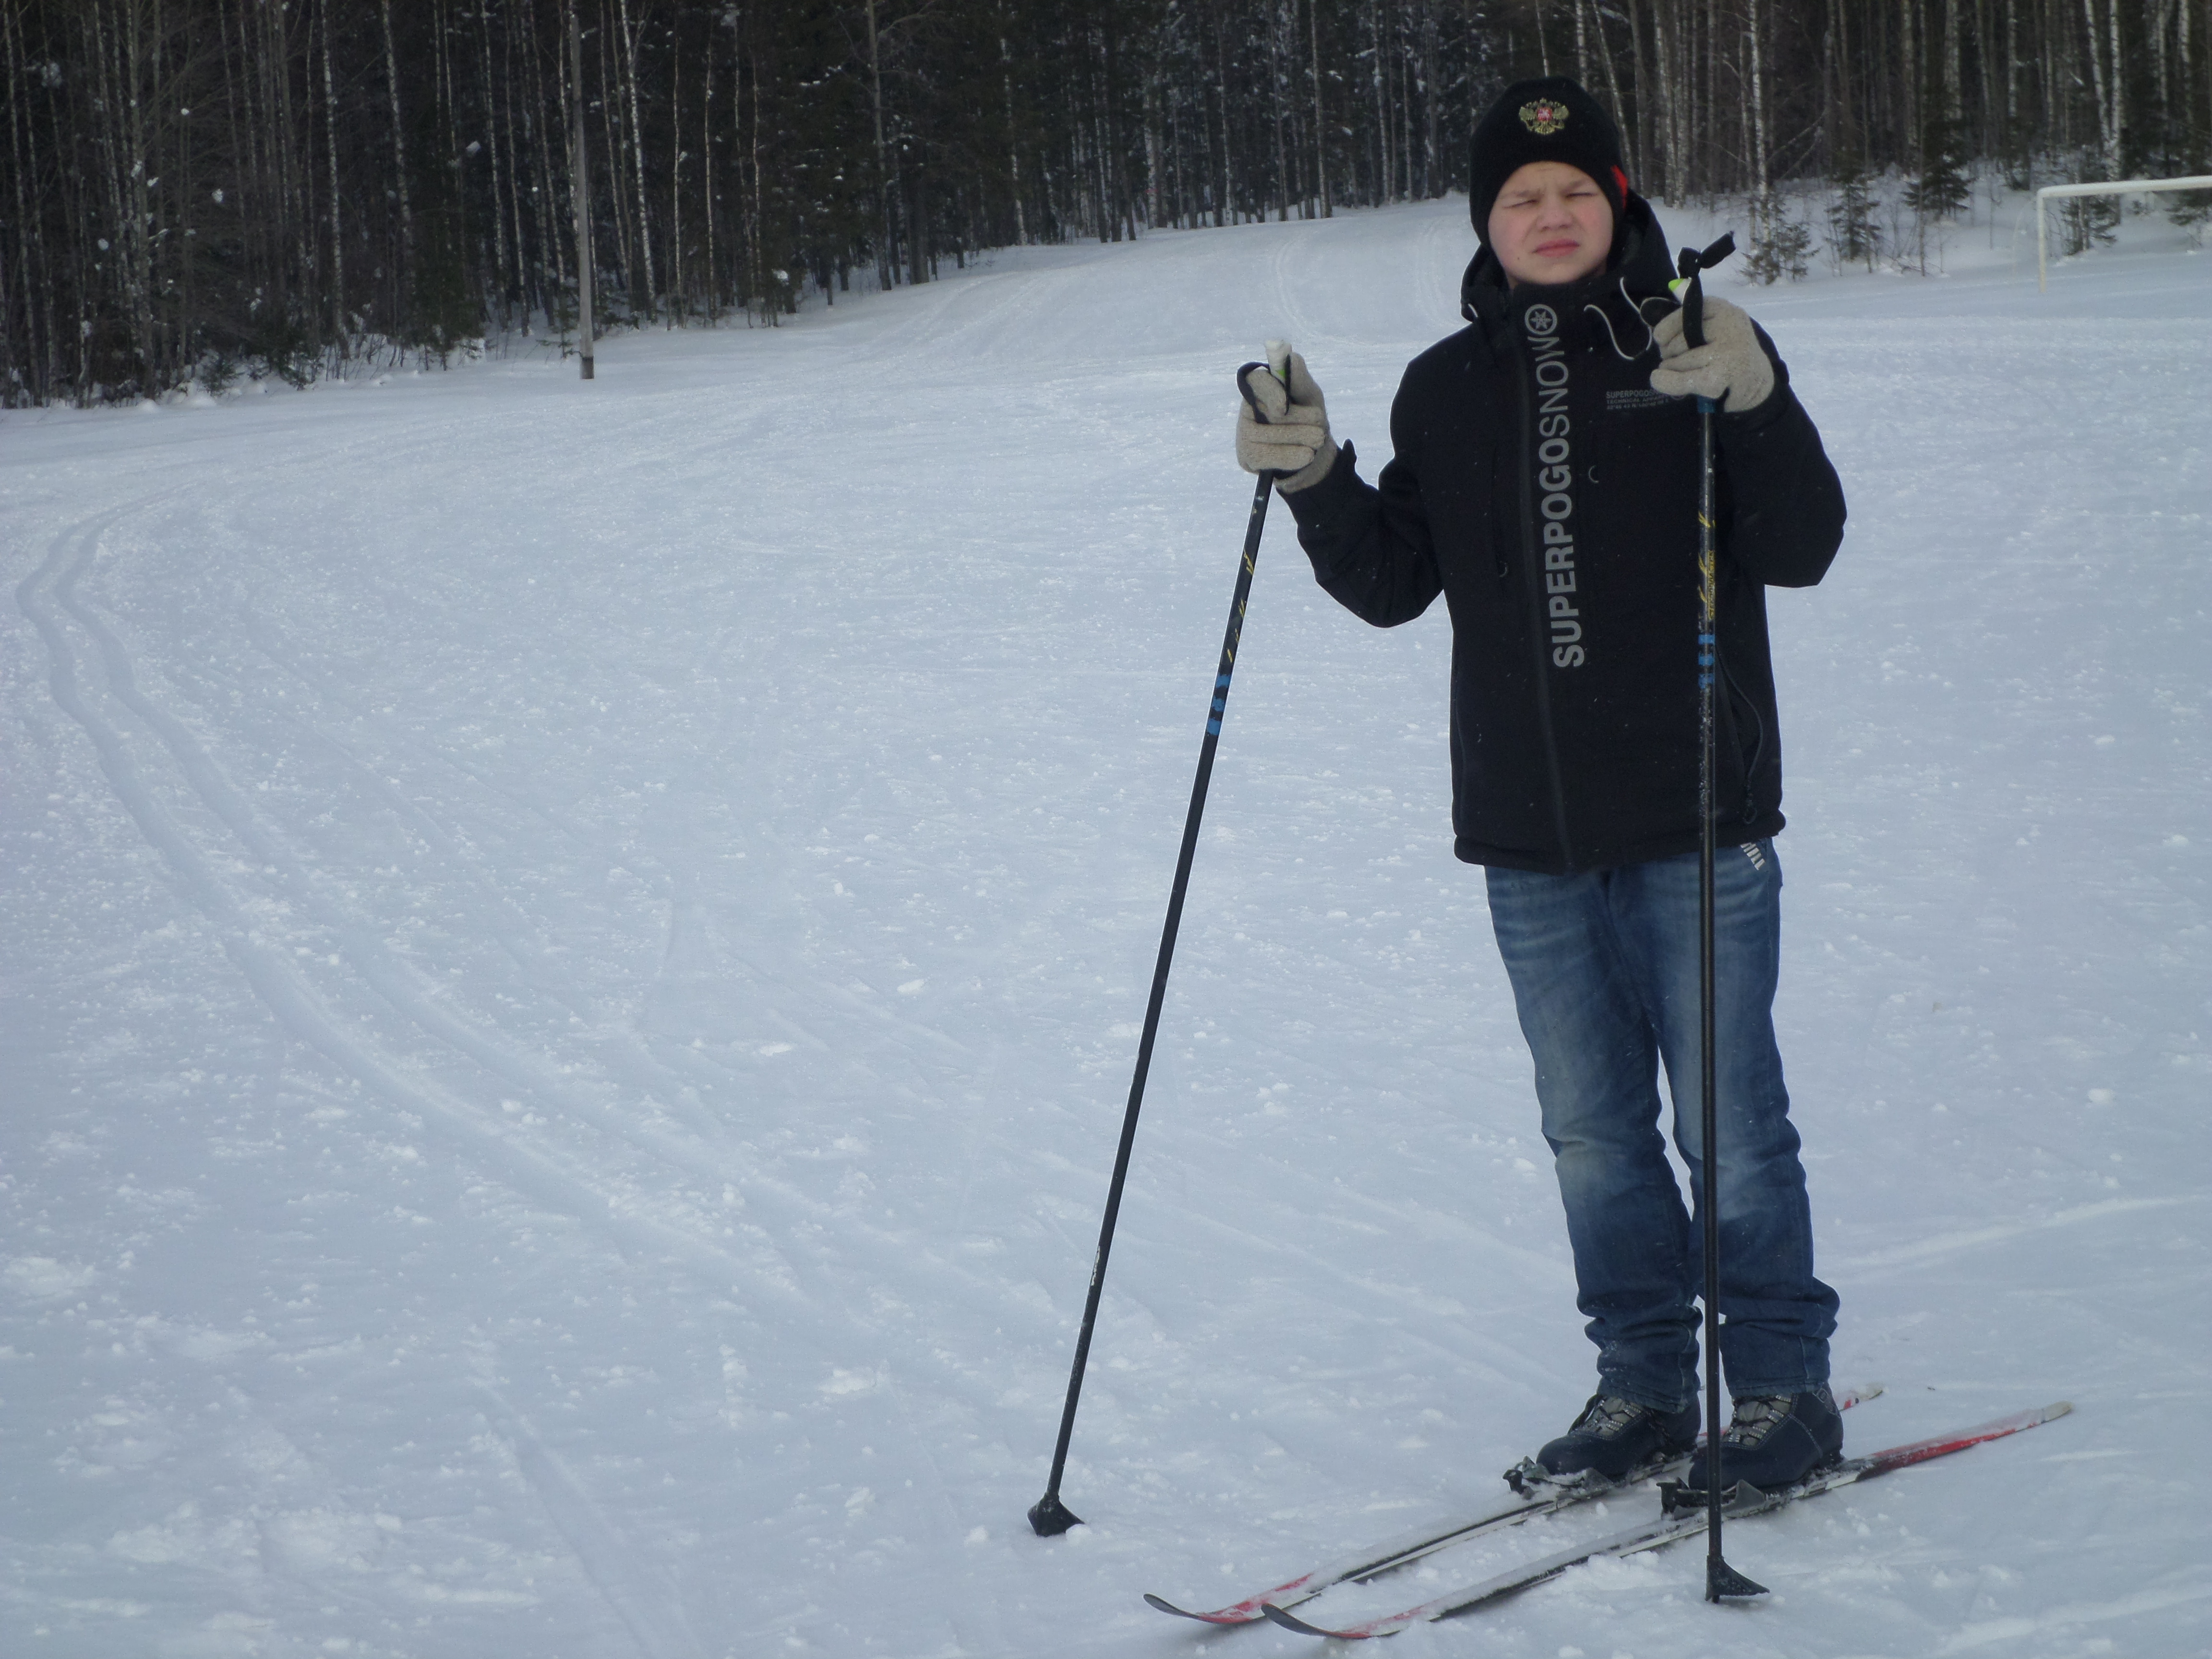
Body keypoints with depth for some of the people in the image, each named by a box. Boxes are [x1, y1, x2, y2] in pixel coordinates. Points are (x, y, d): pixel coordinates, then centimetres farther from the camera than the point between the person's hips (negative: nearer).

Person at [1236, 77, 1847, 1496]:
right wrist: (1316, 483, -4)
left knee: (1731, 1121, 0)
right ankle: (1644, 1383, 24)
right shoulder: (1447, 390, 10)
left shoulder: (1699, 353, -1)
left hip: (1696, 821, -4)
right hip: (1530, 841, 4)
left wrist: (1759, 406, -25)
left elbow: (1800, 551, -9)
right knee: (1591, 1130, 11)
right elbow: (1396, 583, 12)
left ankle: (1784, 1388, 15)